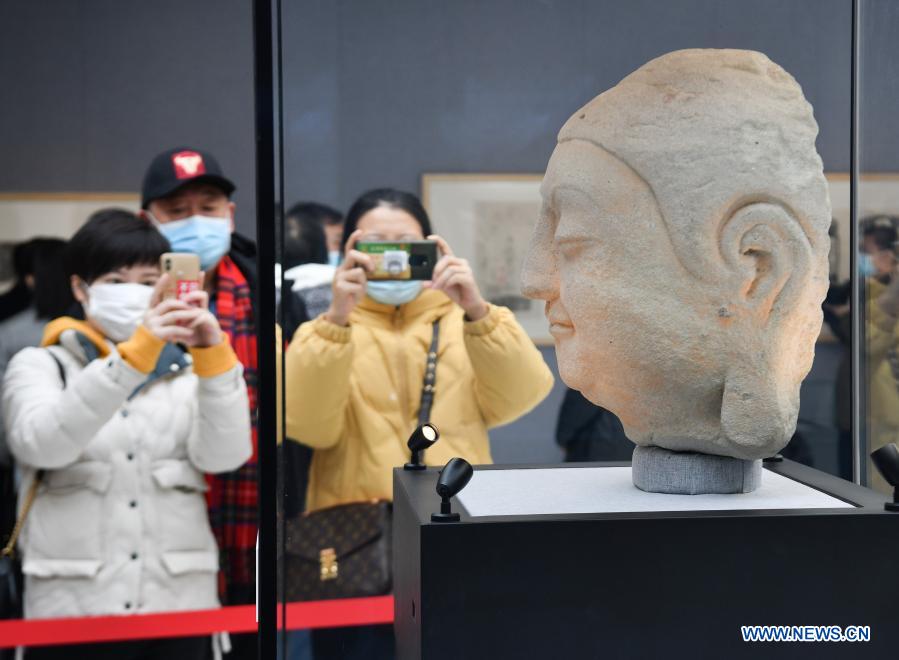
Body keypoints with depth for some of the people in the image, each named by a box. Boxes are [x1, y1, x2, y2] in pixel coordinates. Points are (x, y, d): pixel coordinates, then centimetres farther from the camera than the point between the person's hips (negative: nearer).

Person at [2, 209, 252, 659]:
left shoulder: (189, 371, 9)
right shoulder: (39, 366, 5)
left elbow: (225, 455, -7)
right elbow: (41, 443, -16)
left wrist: (214, 356, -20)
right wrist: (131, 357, -27)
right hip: (72, 610, -1)